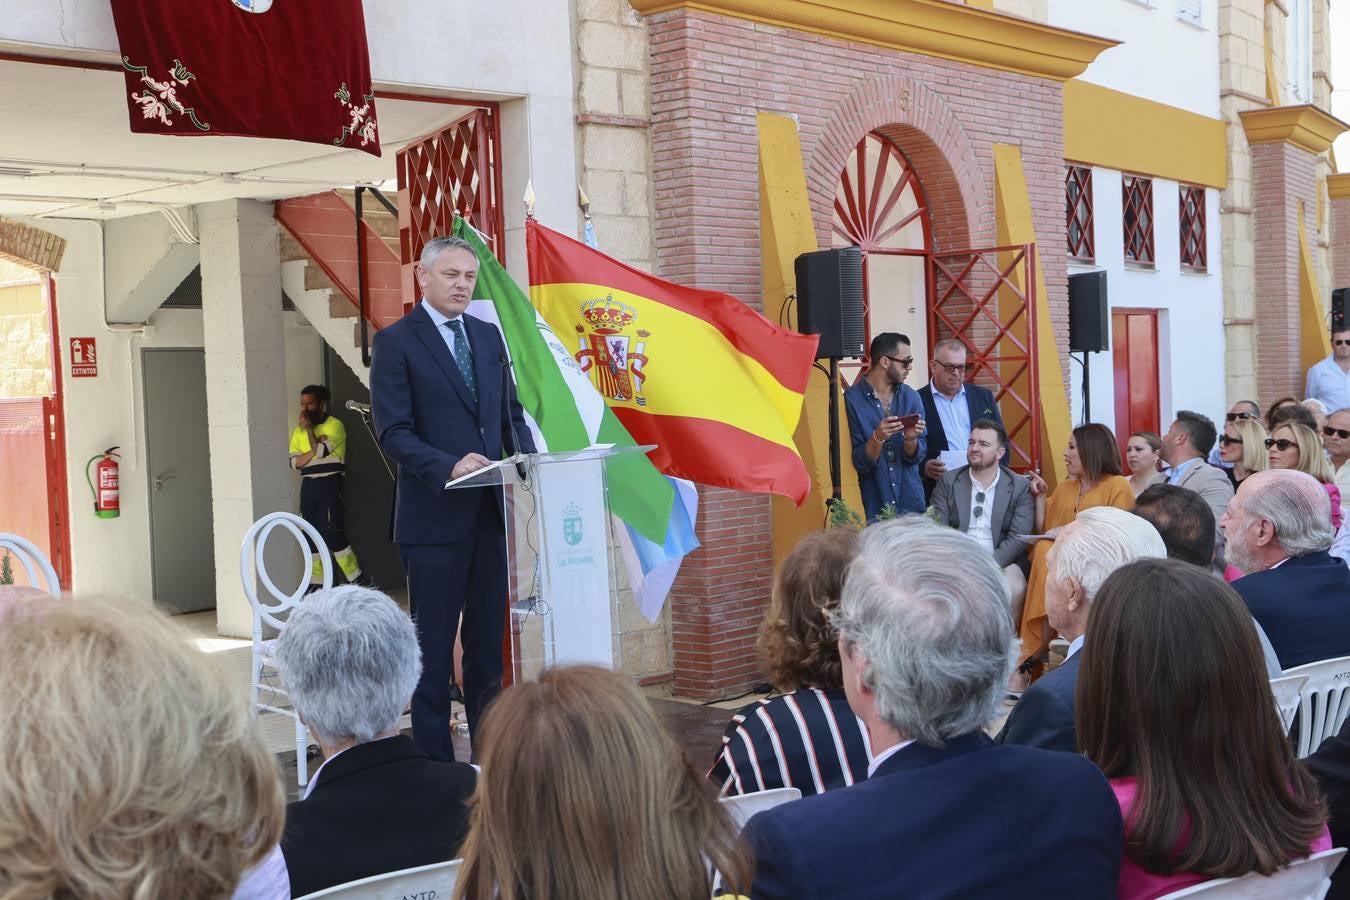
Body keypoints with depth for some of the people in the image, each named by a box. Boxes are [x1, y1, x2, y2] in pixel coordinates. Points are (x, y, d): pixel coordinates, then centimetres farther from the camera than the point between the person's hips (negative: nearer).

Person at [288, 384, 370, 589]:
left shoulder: (334, 425, -3)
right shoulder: (298, 430, 15)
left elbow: (320, 451, -17)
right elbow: (295, 462, 4)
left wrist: (309, 428, -9)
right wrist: (315, 448, -10)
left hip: (329, 483, -6)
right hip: (308, 485, 6)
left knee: (332, 533, -11)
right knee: (311, 534, 6)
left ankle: (357, 579, -4)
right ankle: (316, 582, 11)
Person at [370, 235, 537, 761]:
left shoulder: (488, 336, 14)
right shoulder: (395, 341, -5)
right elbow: (393, 432, -12)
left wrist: (529, 458, -2)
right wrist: (450, 467, -26)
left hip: (490, 511, 6)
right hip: (434, 515, -6)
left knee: (488, 639, 12)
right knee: (434, 644, 2)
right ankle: (434, 760, 11)